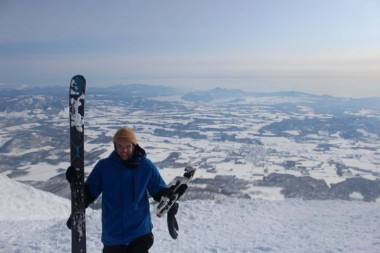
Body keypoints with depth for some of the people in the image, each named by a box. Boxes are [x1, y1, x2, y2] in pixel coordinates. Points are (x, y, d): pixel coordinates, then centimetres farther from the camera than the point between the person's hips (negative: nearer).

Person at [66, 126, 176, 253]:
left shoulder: (146, 166, -5)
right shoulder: (104, 166, -3)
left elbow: (160, 191, 3)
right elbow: (89, 193, 4)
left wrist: (171, 196, -19)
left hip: (140, 233, -1)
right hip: (112, 234, 1)